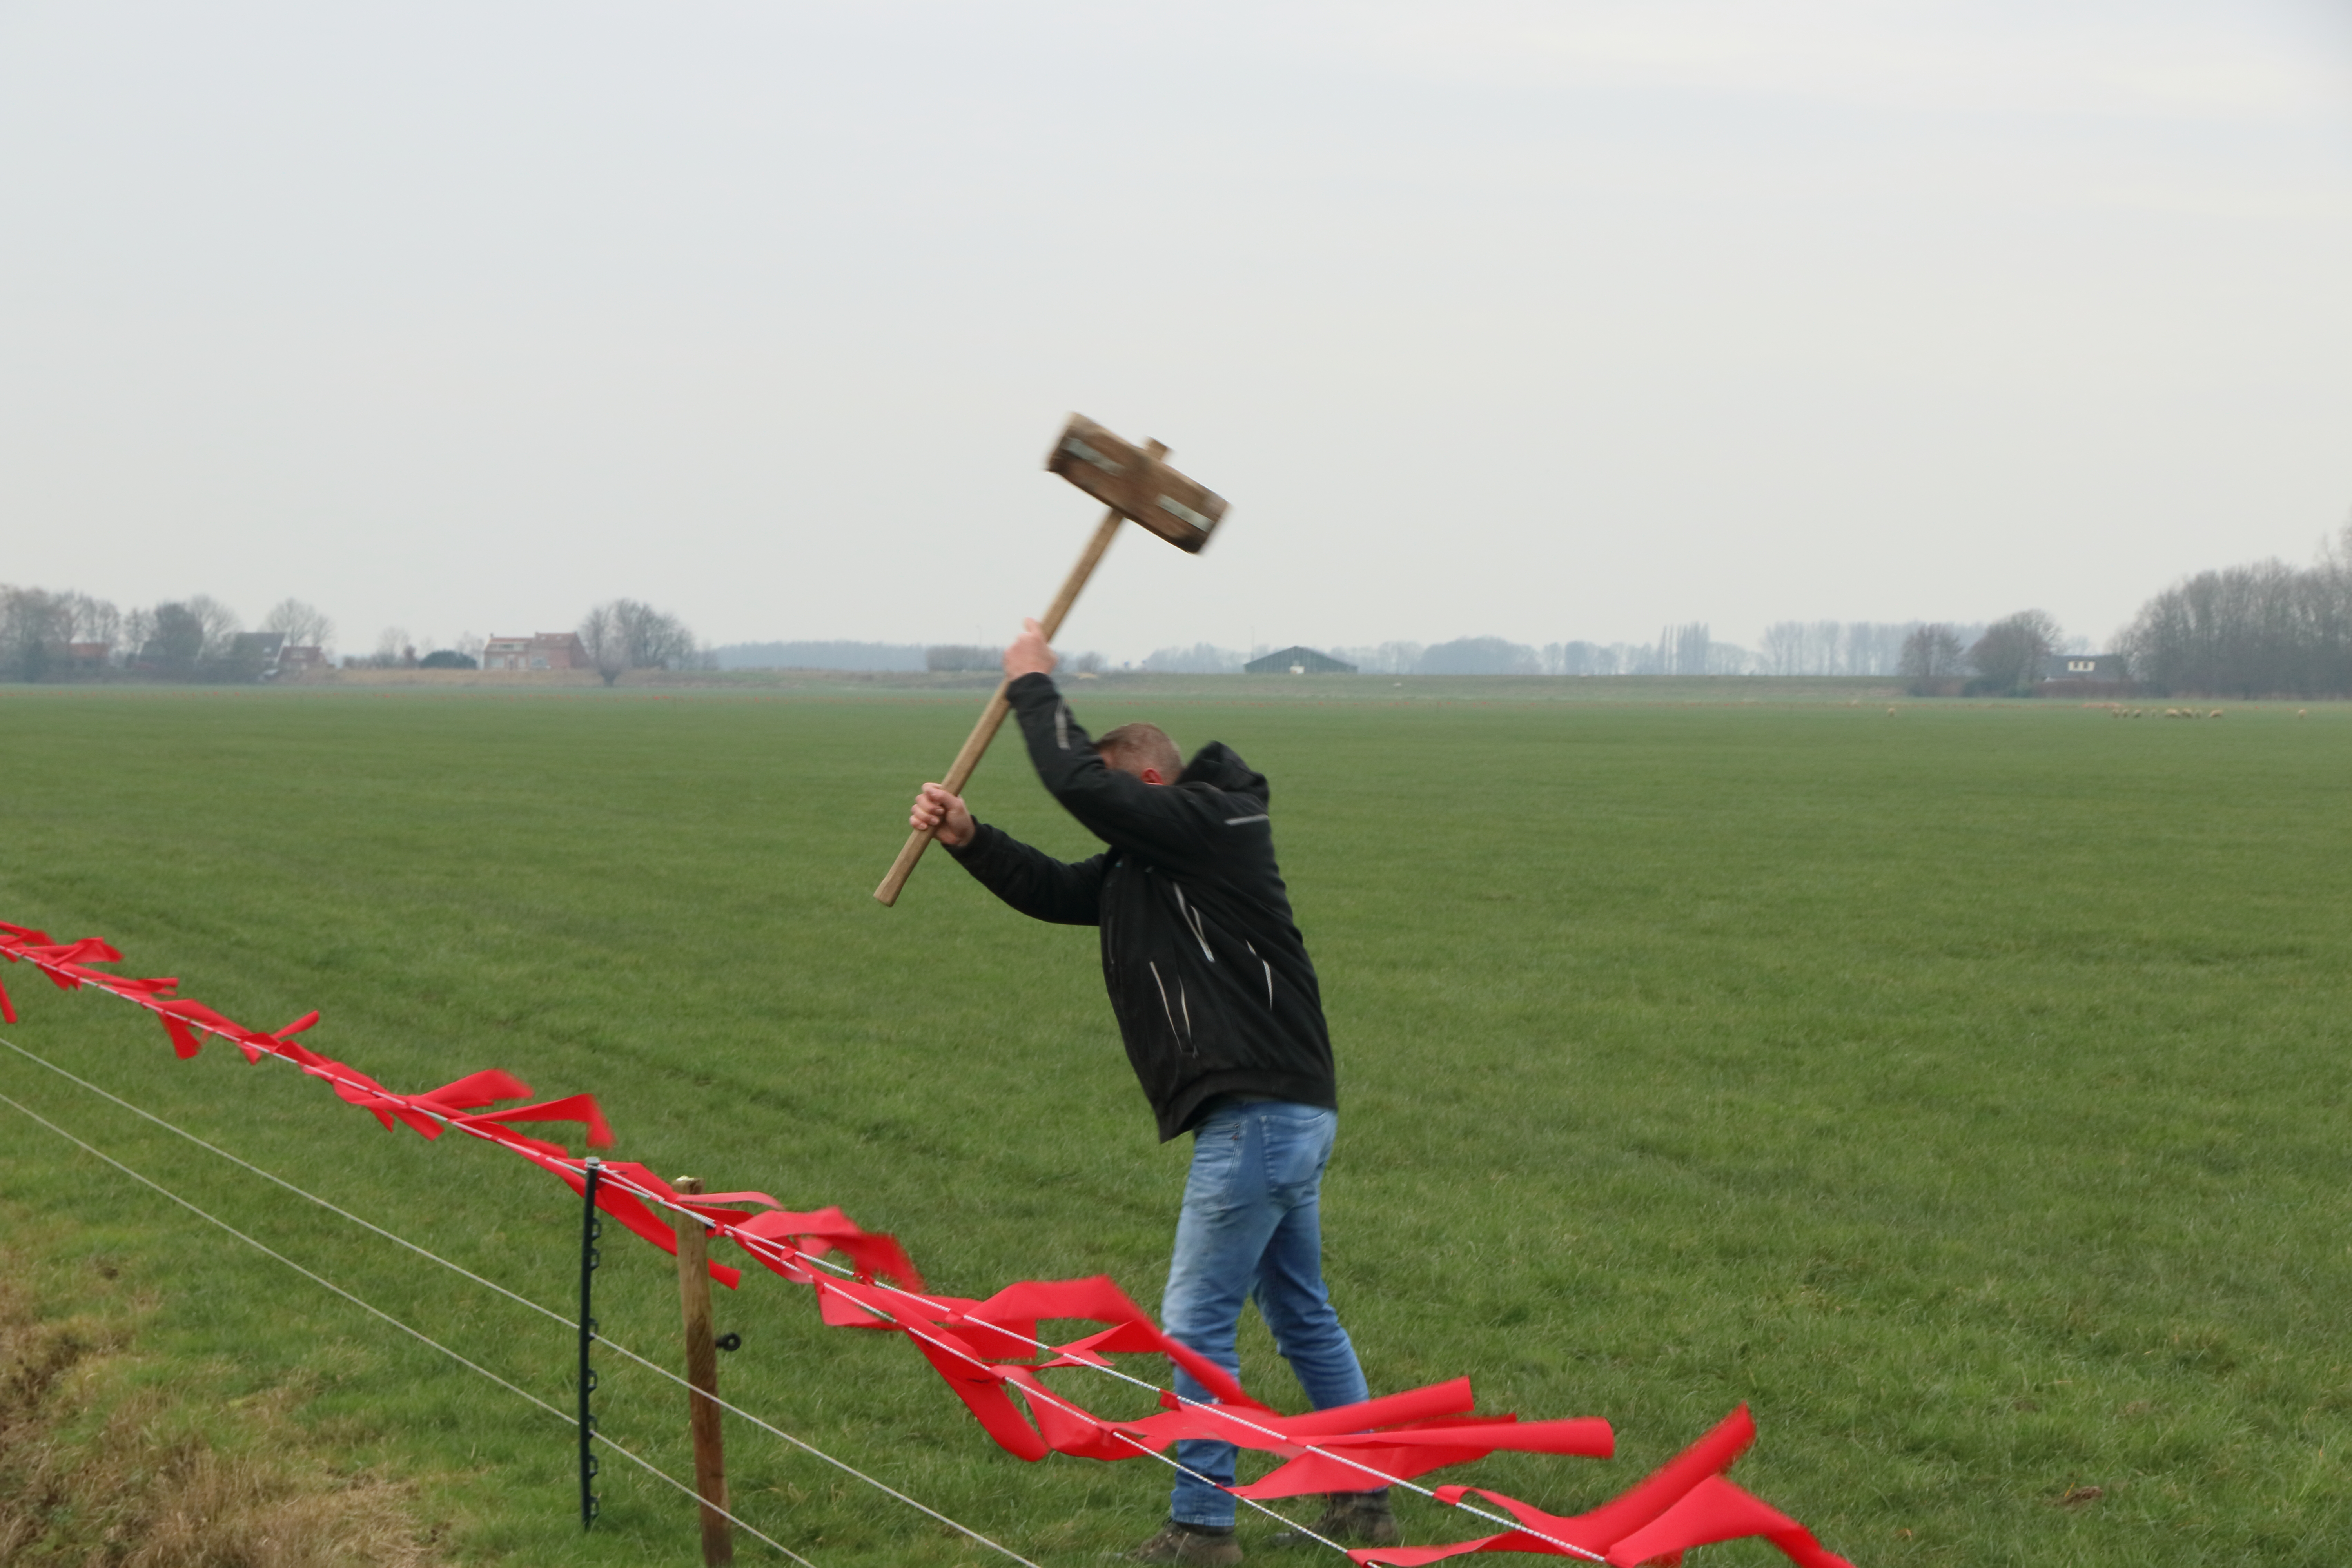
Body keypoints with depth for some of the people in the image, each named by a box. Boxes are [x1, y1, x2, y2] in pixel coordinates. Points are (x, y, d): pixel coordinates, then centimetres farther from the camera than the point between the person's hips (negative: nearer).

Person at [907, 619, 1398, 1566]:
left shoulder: (1209, 822, -13)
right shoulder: (1151, 862, 17)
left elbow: (1077, 783, -20)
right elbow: (1056, 892, 17)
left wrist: (1033, 686, -5)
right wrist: (967, 839, 3)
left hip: (1257, 1115, -11)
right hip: (1286, 1112, 11)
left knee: (1195, 1325, -5)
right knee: (1303, 1315, 18)